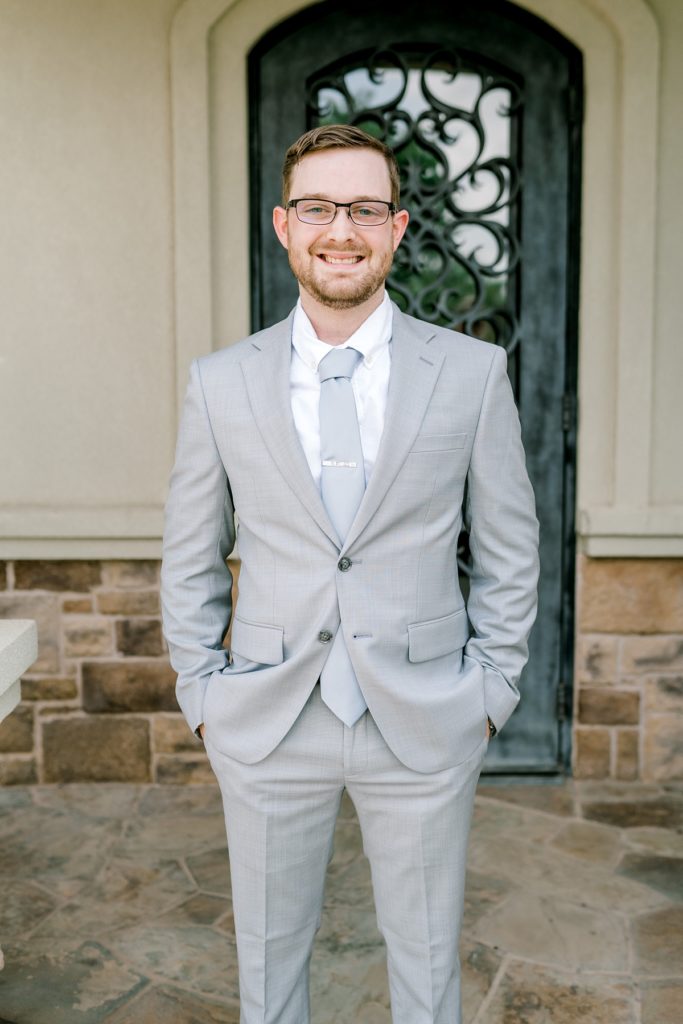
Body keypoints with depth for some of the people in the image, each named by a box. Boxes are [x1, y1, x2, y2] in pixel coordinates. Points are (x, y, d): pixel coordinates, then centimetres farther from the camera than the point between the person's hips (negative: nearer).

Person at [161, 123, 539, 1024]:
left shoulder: (473, 372, -4)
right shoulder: (220, 383, -2)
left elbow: (509, 549, 3)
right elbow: (191, 561, 5)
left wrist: (492, 689, 1)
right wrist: (204, 696, 3)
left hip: (426, 726, 0)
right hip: (265, 724, 1)